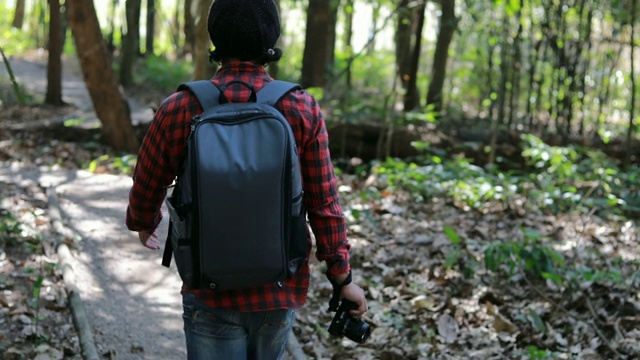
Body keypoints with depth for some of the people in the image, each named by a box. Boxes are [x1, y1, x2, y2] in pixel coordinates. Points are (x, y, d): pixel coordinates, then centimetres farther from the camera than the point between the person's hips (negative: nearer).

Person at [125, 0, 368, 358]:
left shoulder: (179, 110, -11)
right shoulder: (303, 110, -11)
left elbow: (146, 189, 3)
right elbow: (324, 205, -8)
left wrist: (144, 224, 25)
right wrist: (343, 276, 4)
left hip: (211, 293, -1)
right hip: (282, 291, 2)